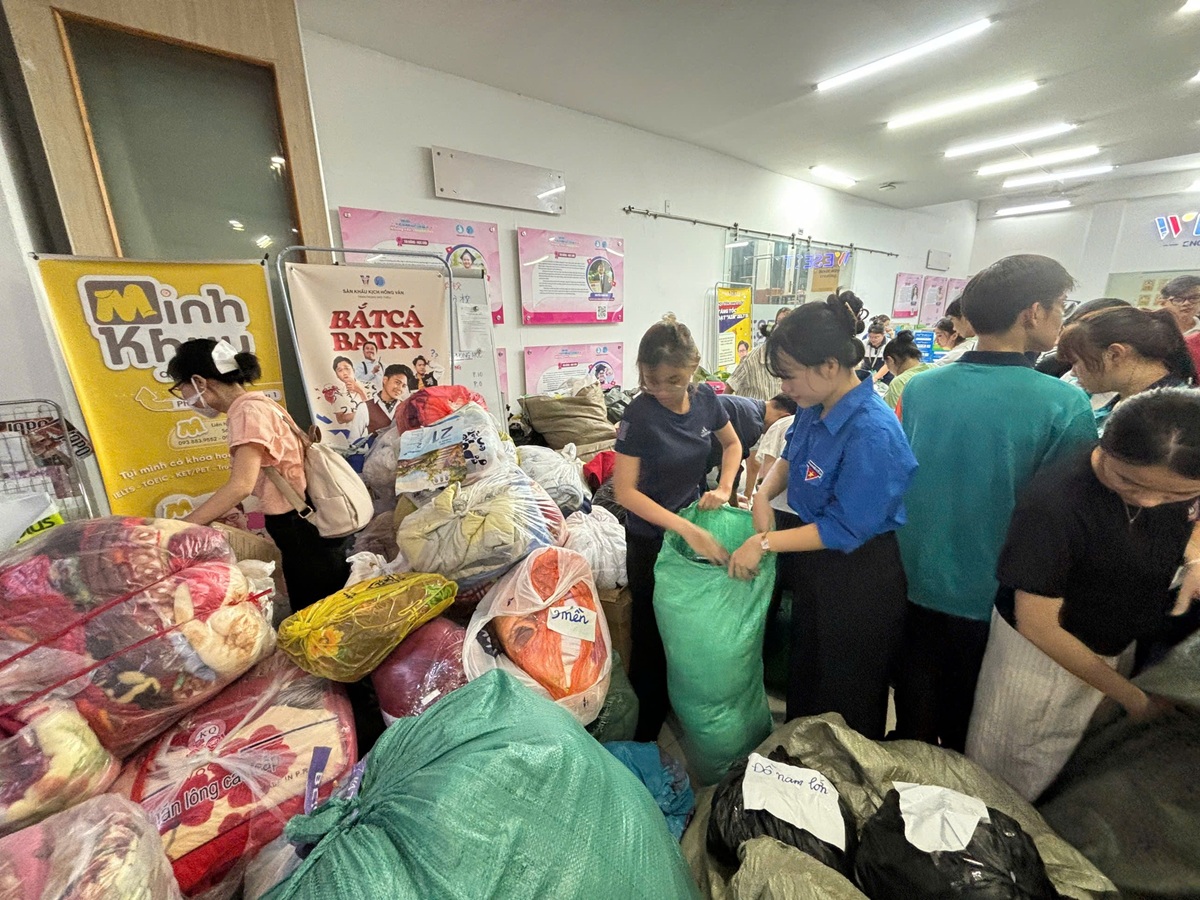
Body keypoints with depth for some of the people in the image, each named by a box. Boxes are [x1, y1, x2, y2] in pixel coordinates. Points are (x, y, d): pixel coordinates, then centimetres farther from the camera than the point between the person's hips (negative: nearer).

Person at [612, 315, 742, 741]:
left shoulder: (705, 398, -9)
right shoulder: (640, 414, -24)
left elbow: (732, 443, 8)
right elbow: (624, 490, -24)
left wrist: (723, 488, -9)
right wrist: (686, 529, -30)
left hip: (694, 522, 5)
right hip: (651, 536, -4)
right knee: (652, 631, 11)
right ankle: (646, 730, 35)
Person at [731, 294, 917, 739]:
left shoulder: (872, 433, -30)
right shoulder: (815, 406, -5)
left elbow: (846, 529, -26)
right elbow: (791, 457, 12)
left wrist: (764, 543, -24)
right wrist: (764, 495, -7)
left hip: (857, 581, -8)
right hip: (816, 569, 8)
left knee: (843, 703, 17)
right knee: (804, 676, 28)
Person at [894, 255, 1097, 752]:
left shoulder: (919, 386, -8)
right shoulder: (1066, 404, -18)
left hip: (917, 584, 3)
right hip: (993, 597, -2)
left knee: (913, 723, 24)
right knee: (966, 733, 23)